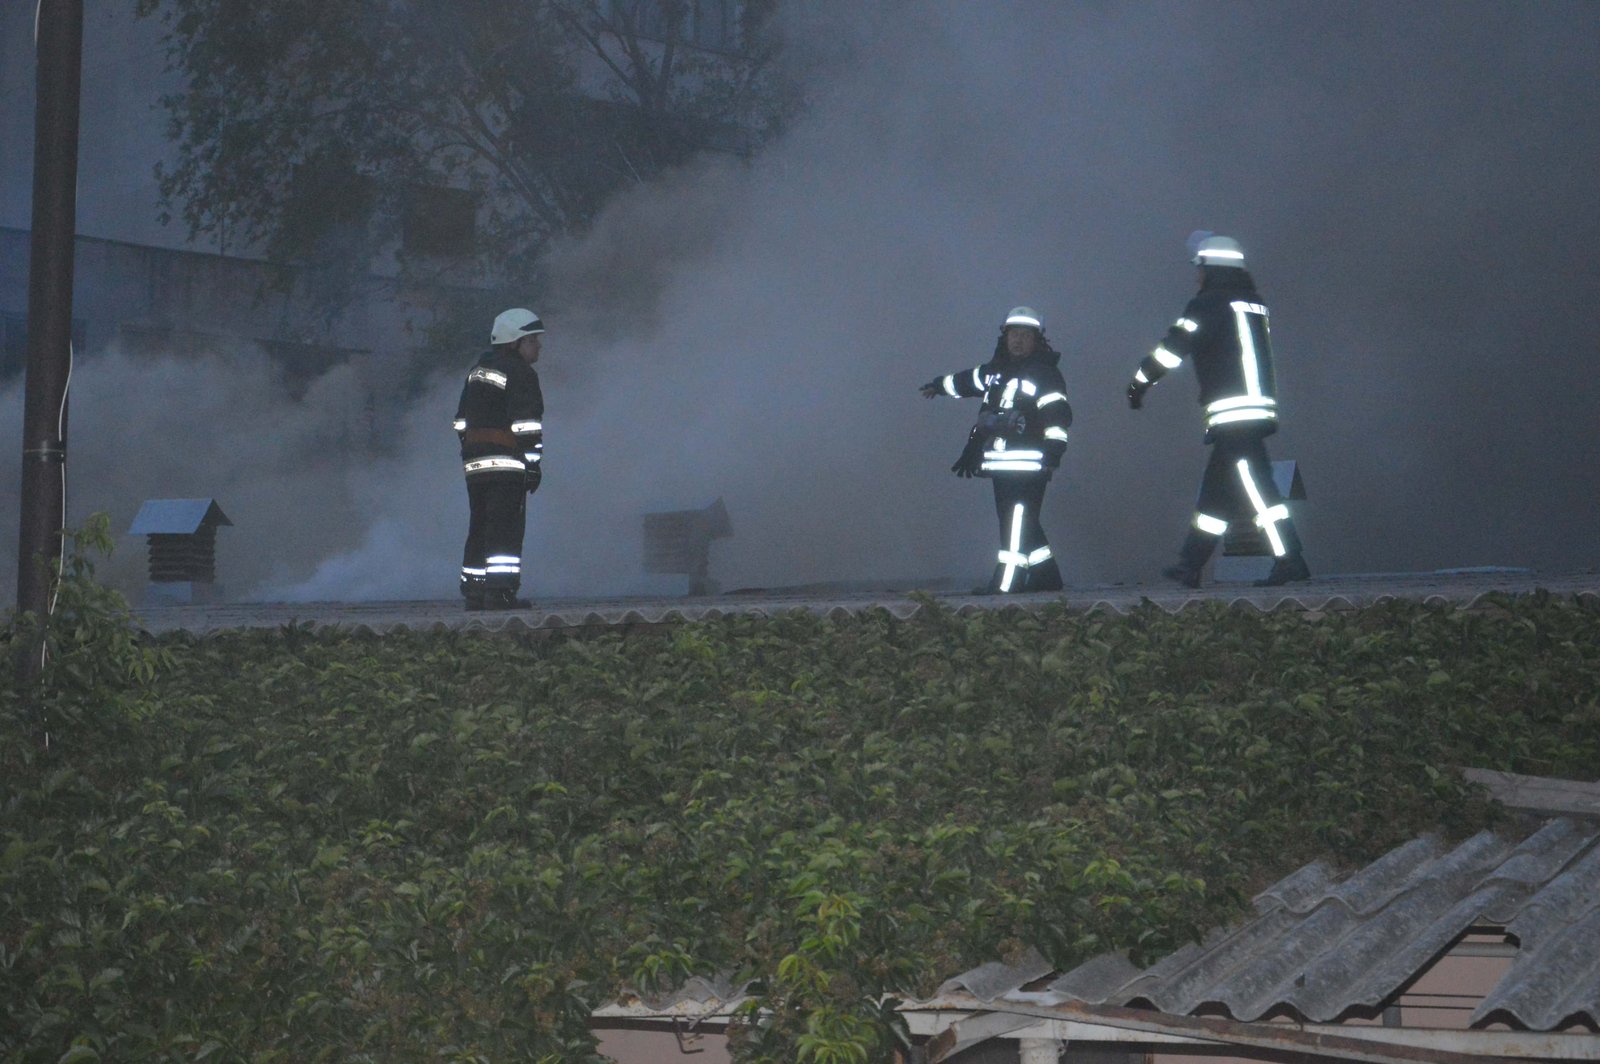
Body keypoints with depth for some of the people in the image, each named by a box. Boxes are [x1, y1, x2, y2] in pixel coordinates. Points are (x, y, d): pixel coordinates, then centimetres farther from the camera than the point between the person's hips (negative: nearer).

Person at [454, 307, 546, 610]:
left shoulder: (478, 372, 20)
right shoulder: (520, 373, -8)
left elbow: (462, 420, 22)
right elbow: (526, 422, -15)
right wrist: (533, 463, -14)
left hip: (474, 460, 8)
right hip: (506, 463, -8)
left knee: (480, 527, 12)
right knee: (506, 528, -8)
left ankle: (474, 592, 14)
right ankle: (500, 592, -14)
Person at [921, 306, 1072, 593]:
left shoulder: (1044, 375, -7)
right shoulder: (996, 370, 17)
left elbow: (1059, 415, -16)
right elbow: (969, 380, 37)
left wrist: (1053, 453, -25)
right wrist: (940, 385, 53)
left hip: (1028, 465, -8)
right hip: (1002, 466, 8)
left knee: (1017, 523, -12)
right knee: (1019, 524, 9)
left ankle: (1006, 583, -14)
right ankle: (1046, 577, 16)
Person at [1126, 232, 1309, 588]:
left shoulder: (1209, 303, -6)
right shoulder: (1253, 302, 17)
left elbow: (1176, 344, -6)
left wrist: (1140, 381, 1)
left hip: (1233, 414, -9)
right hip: (1260, 409, 9)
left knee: (1255, 489, -11)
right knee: (1215, 489, 13)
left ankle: (1290, 561, -15)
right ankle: (1189, 565, 19)